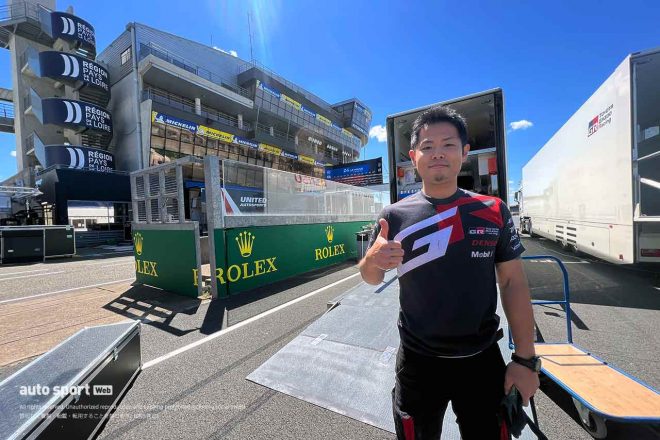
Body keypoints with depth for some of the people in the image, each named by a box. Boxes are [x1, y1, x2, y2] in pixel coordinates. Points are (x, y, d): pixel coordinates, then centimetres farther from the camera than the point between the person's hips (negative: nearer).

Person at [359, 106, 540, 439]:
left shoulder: (494, 211, -5)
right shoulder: (394, 216, -9)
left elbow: (513, 283, 0)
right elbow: (371, 279, -2)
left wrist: (526, 358, -1)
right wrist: (372, 260, -25)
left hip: (483, 359, 2)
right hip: (418, 361, 0)